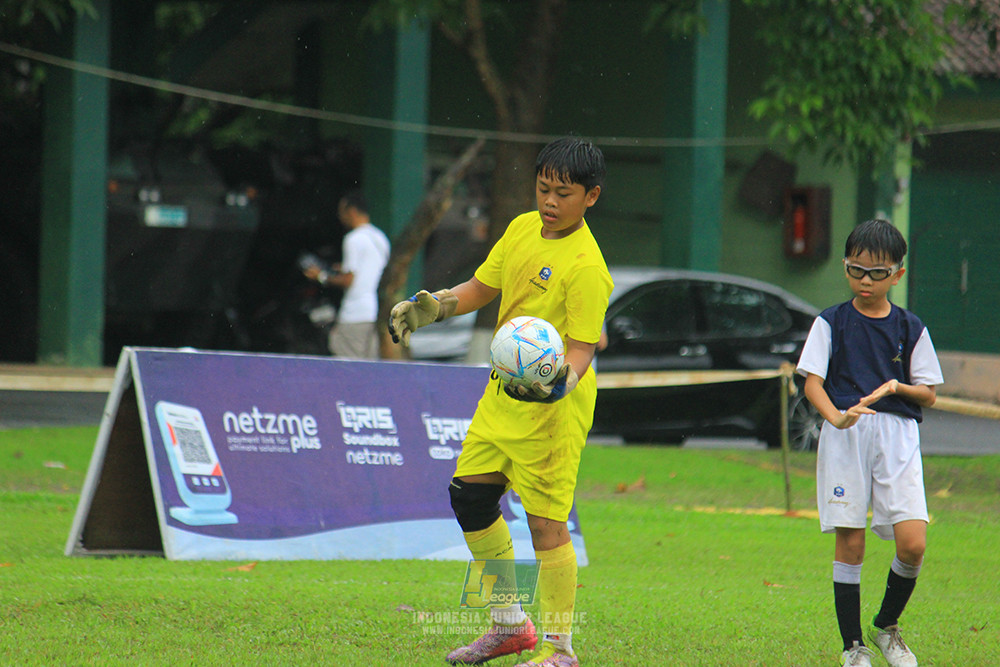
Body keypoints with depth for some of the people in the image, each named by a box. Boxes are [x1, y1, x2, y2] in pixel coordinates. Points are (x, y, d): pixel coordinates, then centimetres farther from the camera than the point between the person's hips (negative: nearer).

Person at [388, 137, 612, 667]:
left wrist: (561, 381, -40)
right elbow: (481, 288, 17)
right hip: (504, 388, 9)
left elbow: (583, 346, -21)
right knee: (469, 495, 12)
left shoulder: (586, 267, -19)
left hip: (554, 405, -9)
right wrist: (427, 307, 5)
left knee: (546, 521, -8)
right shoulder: (522, 229, 5)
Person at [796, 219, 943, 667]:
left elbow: (929, 395, 10)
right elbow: (812, 382, -4)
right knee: (850, 545, -2)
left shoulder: (910, 328, 9)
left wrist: (898, 387, -11)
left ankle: (887, 627, 13)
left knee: (912, 543, -10)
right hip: (845, 435, -1)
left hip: (898, 433, 1)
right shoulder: (832, 323, 5)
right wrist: (837, 416, -23)